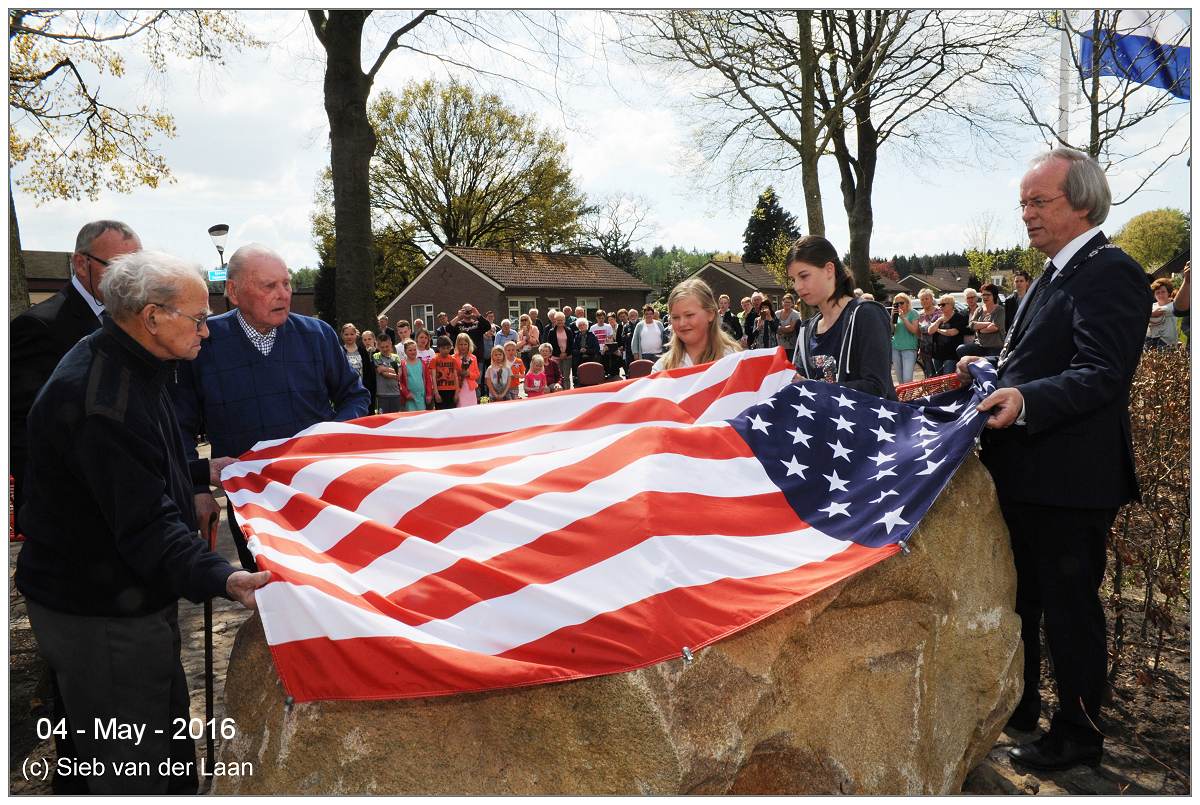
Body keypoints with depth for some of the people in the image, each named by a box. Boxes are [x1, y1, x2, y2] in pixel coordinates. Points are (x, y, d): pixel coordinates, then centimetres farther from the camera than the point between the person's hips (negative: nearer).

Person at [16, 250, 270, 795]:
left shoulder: (129, 367, 7)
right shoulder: (99, 401, -28)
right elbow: (145, 523, -33)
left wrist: (202, 472, 21)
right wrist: (221, 579, -43)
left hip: (130, 600, 10)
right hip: (100, 620, -10)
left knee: (170, 753, 23)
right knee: (136, 770, 4)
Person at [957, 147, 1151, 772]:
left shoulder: (1110, 273, -16)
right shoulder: (1054, 274, 14)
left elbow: (1099, 375, -27)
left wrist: (1025, 399, -40)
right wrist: (990, 367, 10)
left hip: (1070, 480, -10)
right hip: (1026, 474, 10)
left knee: (1069, 605, 5)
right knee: (1017, 596, 22)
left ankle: (1078, 733, 24)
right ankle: (1016, 705, 40)